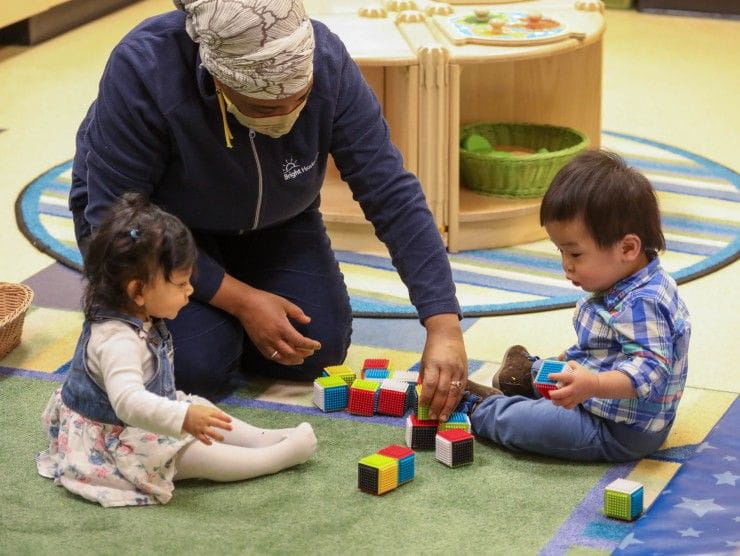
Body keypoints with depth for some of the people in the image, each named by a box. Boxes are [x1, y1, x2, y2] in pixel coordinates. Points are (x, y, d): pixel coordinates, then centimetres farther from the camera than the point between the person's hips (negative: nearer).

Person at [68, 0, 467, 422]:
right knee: (200, 363, -22)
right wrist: (240, 299, -29)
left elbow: (393, 195, -26)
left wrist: (444, 326, -35)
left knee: (319, 350, -11)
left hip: (268, 223, 3)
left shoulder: (327, 62, -30)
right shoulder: (141, 71, -37)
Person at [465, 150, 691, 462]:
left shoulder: (641, 305, -29)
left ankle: (479, 407, 8)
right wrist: (573, 361, 26)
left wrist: (592, 385, -47)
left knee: (523, 422, -13)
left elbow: (650, 371, -36)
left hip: (620, 434, -11)